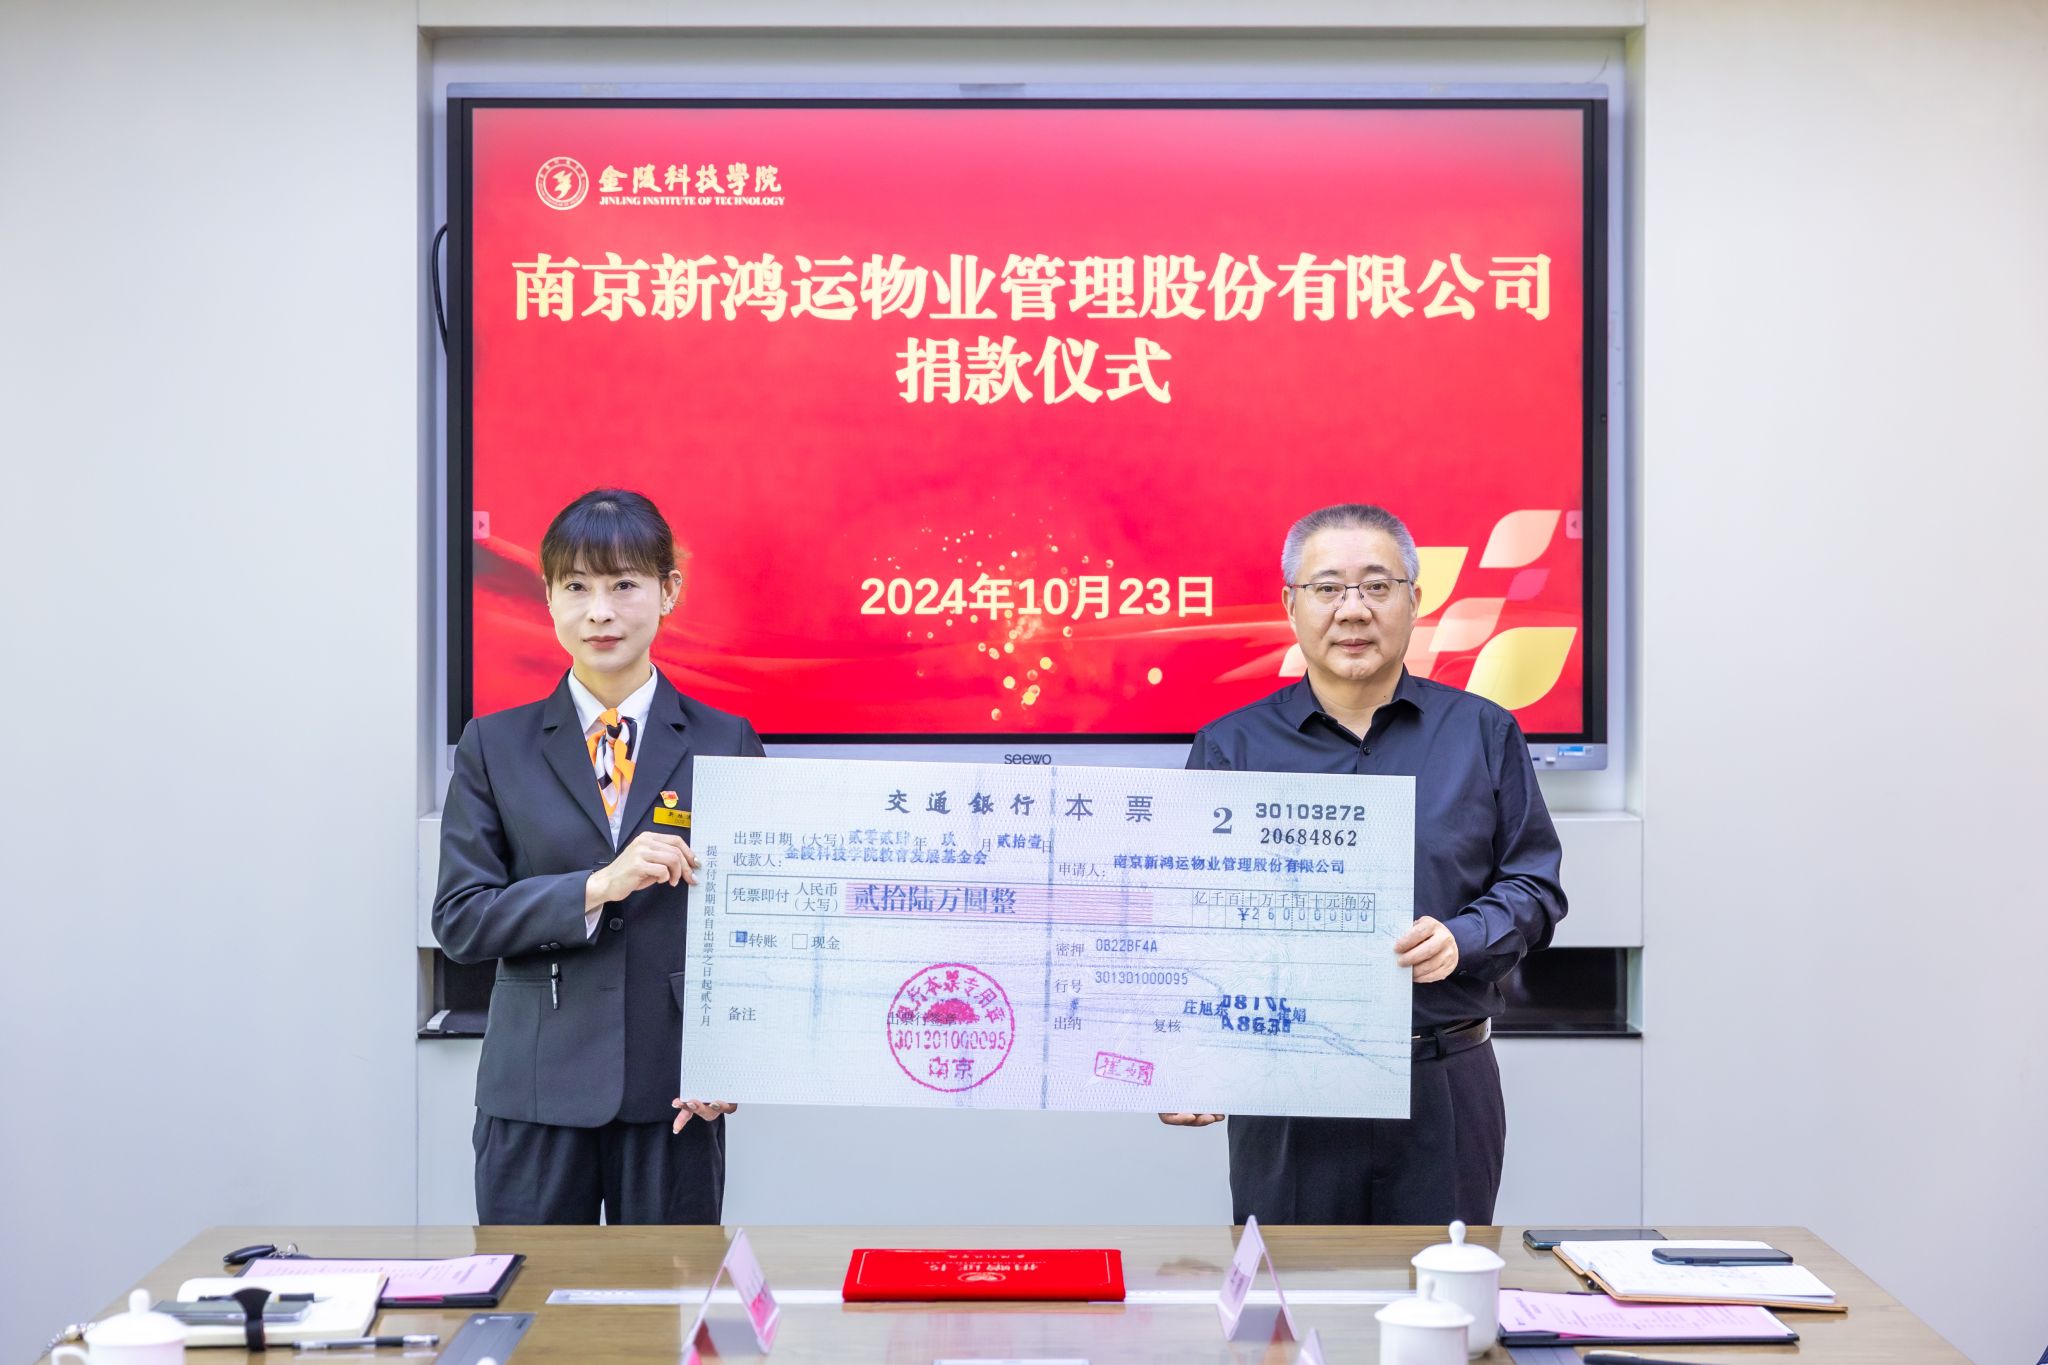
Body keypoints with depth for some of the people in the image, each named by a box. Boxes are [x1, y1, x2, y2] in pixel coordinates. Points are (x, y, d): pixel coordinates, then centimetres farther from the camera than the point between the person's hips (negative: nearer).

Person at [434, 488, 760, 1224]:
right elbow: (458, 919, -1)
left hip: (674, 1096, 0)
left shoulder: (726, 744, 4)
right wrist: (597, 887, -15)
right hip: (534, 1094, 0)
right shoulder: (495, 747, 5)